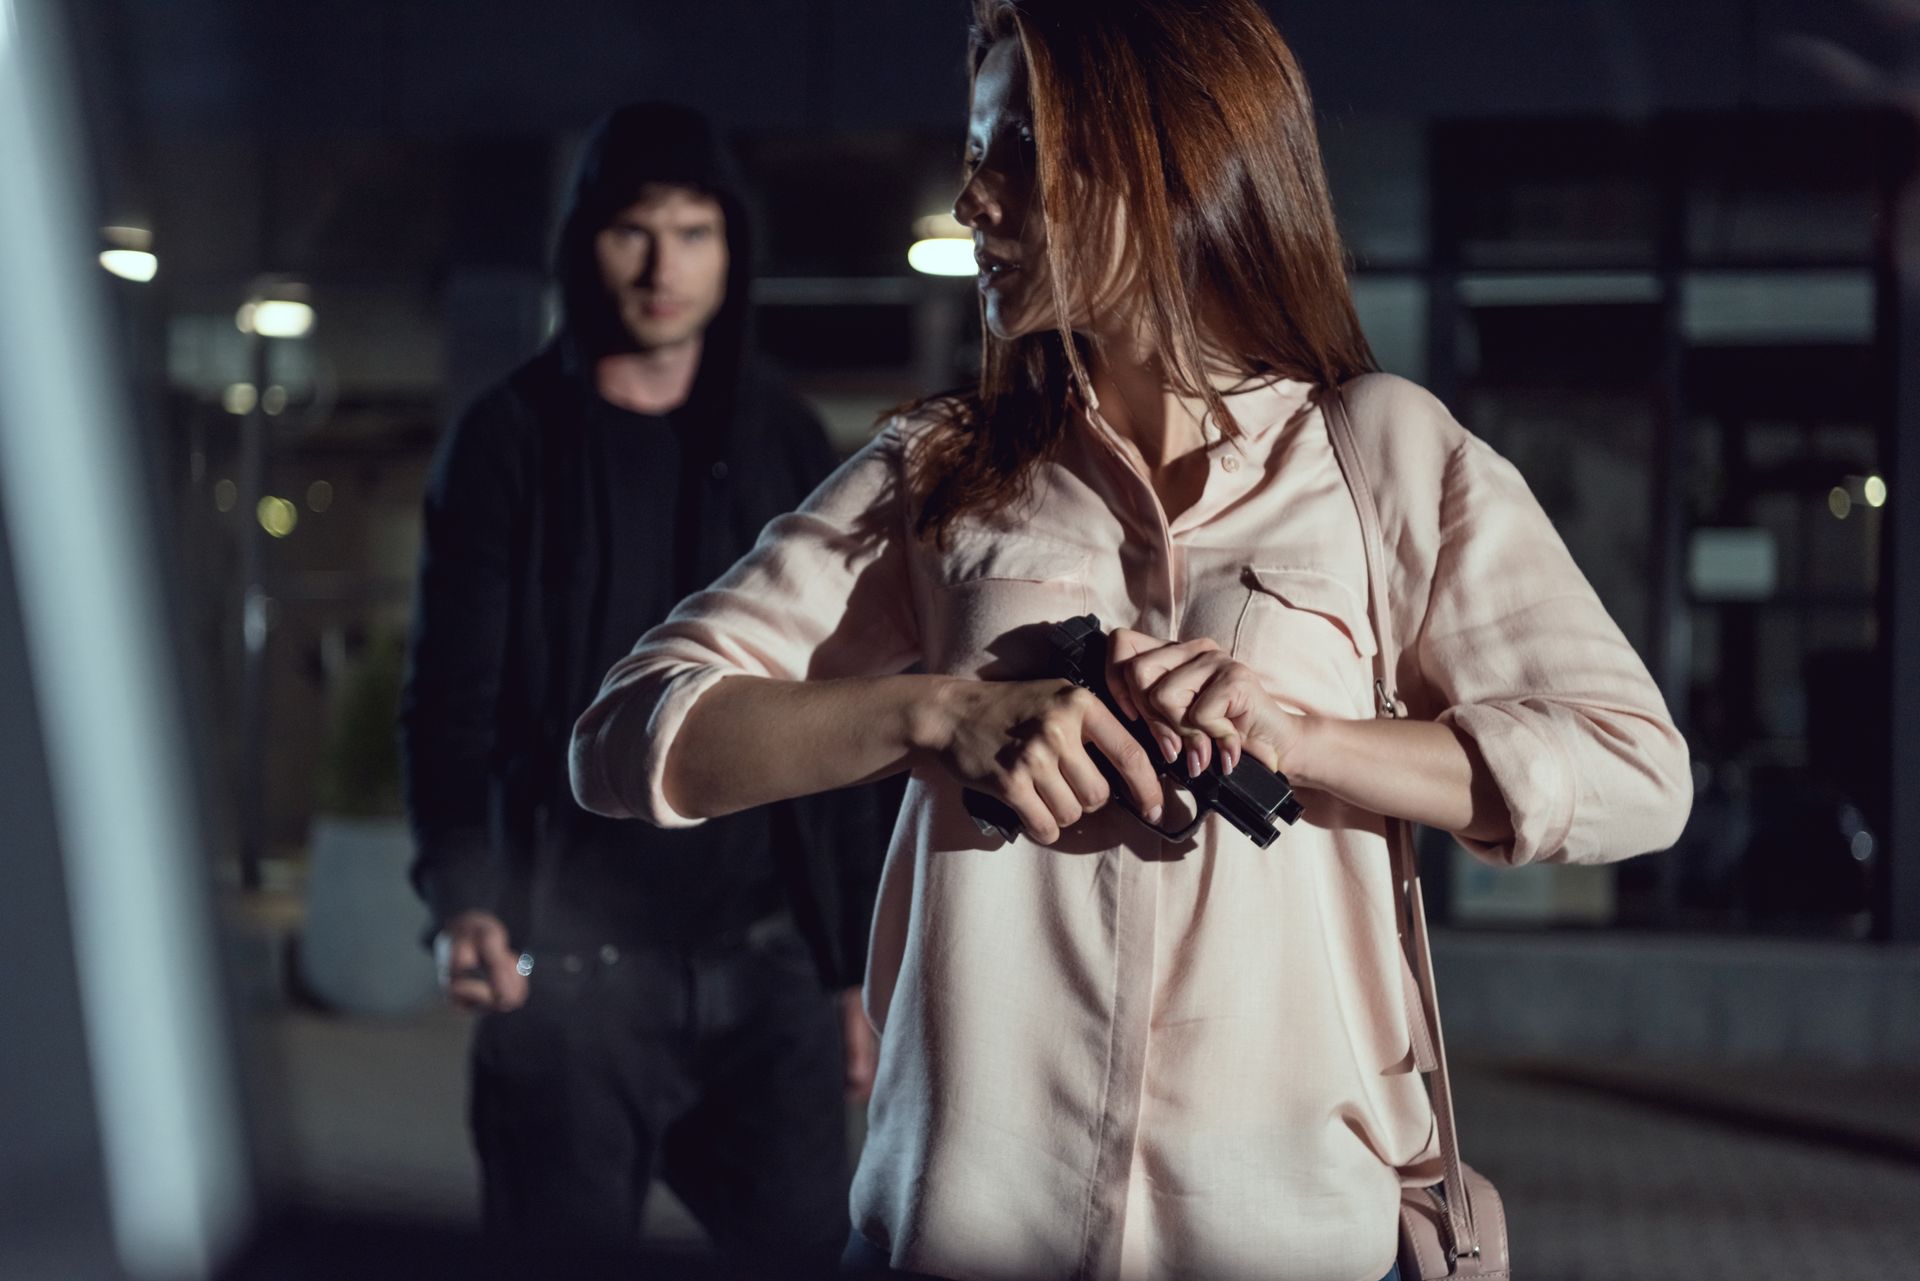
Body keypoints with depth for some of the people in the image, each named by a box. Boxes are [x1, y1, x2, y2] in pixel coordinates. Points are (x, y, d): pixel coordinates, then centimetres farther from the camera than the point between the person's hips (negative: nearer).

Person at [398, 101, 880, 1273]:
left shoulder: (787, 448, 11)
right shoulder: (515, 441, 2)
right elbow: (452, 701, -3)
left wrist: (857, 966, 10)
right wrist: (463, 899, -21)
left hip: (766, 962, 3)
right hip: (576, 966, -3)